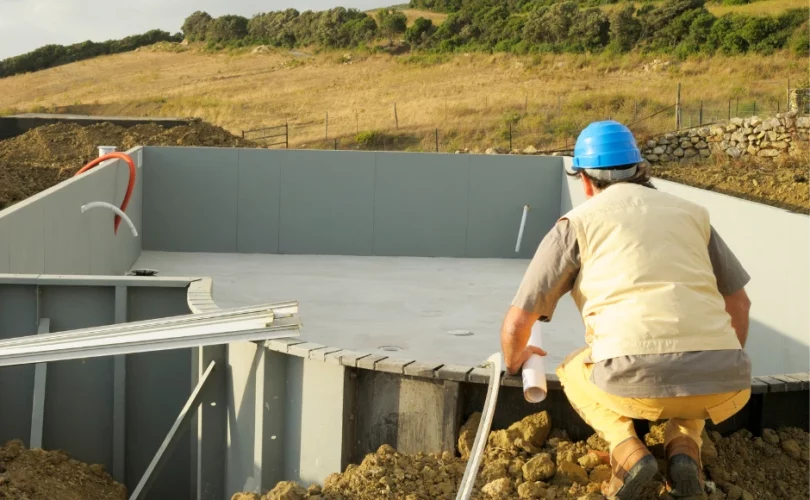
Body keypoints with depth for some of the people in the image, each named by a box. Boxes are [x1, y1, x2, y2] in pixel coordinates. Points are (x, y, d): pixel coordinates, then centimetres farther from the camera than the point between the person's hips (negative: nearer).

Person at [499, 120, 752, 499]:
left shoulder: (577, 223, 14)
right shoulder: (689, 213, 25)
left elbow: (517, 321, 14)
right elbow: (739, 303, 34)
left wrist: (514, 359, 39)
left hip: (637, 383, -3)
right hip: (720, 386, 3)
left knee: (575, 372, 32)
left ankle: (626, 450, 4)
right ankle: (683, 445, 9)